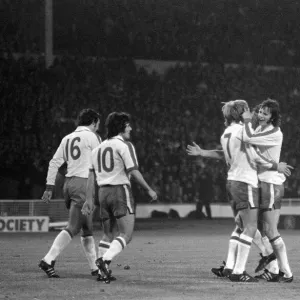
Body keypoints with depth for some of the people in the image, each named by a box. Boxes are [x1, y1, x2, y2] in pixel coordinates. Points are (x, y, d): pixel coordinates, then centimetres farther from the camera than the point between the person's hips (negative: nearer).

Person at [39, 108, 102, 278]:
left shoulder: (68, 139, 15)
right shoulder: (92, 137, -4)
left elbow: (55, 163, 12)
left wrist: (49, 188, 12)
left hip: (69, 183, 8)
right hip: (84, 183, -8)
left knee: (88, 228, 13)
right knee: (73, 228, -10)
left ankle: (95, 267, 16)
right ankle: (48, 260, -19)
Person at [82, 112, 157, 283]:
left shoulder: (99, 148, 16)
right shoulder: (124, 145, -5)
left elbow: (91, 176, 14)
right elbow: (133, 171, -13)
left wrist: (89, 199, 15)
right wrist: (149, 190, -5)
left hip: (103, 191, 7)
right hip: (120, 189, -7)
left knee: (107, 234, 18)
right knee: (126, 235, -10)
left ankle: (103, 271, 12)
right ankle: (106, 259, -30)